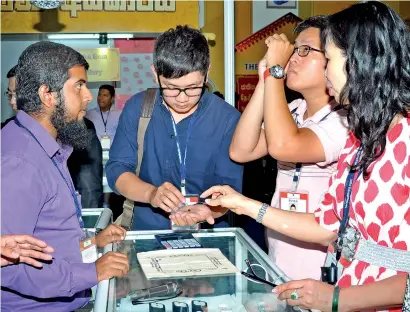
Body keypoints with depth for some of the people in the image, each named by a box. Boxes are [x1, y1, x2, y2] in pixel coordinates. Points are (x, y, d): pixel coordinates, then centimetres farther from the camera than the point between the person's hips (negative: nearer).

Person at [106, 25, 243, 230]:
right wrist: (151, 194, -22)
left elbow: (229, 186, -6)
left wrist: (208, 211, -28)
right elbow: (117, 169, -2)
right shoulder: (136, 108, 0)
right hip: (147, 230, 1)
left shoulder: (227, 118, -5)